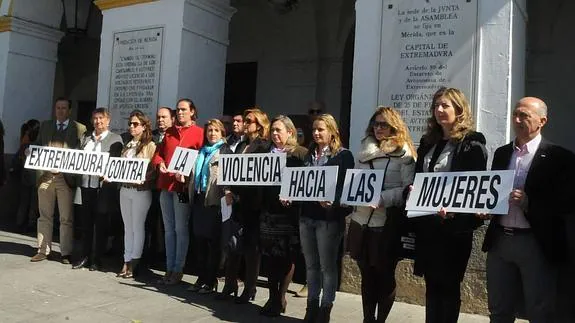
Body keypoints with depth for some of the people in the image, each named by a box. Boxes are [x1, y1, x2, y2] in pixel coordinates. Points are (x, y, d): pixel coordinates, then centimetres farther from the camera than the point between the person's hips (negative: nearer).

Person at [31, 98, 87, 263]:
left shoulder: (80, 128, 3)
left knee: (66, 218, 1)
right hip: (46, 175, 4)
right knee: (45, 216, 10)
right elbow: (37, 146, 16)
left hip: (66, 177, -3)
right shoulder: (45, 126, 15)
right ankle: (43, 250, 18)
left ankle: (66, 253, 7)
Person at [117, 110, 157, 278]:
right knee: (128, 227, 10)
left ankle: (134, 263, 7)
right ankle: (127, 262, 15)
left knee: (138, 227, 0)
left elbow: (153, 169, -9)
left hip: (141, 190, -6)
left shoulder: (150, 146, -4)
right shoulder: (127, 146, 15)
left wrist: (142, 178, -24)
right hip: (125, 189, 6)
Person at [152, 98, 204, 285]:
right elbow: (158, 153, 20)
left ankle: (178, 270, 7)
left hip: (182, 186, -6)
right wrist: (159, 164, -1)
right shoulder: (169, 132, 17)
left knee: (181, 229, -1)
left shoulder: (199, 133, -2)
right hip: (165, 185, 6)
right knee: (168, 229, 11)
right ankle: (169, 268, 19)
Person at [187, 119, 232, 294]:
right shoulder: (202, 151, 18)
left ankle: (211, 281, 9)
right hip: (199, 199, 7)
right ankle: (201, 278, 20)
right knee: (200, 240, 10)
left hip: (214, 200, -6)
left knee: (214, 242, 1)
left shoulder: (225, 151, -2)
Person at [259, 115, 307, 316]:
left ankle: (280, 298, 13)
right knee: (270, 256, 5)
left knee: (287, 256, 1)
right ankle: (273, 297, 15)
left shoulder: (301, 153, -1)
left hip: (290, 211, -4)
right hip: (268, 209, 4)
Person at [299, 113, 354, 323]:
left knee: (327, 266, 2)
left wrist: (332, 201, -25)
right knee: (311, 265, 12)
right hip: (307, 215, 6)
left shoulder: (343, 155, -4)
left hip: (329, 217, -6)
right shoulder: (309, 154, 15)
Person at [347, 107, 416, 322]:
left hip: (387, 224, -5)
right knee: (367, 275, 14)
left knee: (385, 276, 8)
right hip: (360, 222, 5)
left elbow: (409, 189, -12)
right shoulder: (365, 152, 13)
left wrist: (382, 198, -23)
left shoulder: (403, 154, -4)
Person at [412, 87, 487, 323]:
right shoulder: (428, 142, 14)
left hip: (454, 226, -6)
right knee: (432, 284, 13)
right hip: (427, 223, 6)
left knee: (448, 285, 5)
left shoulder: (472, 143, -6)